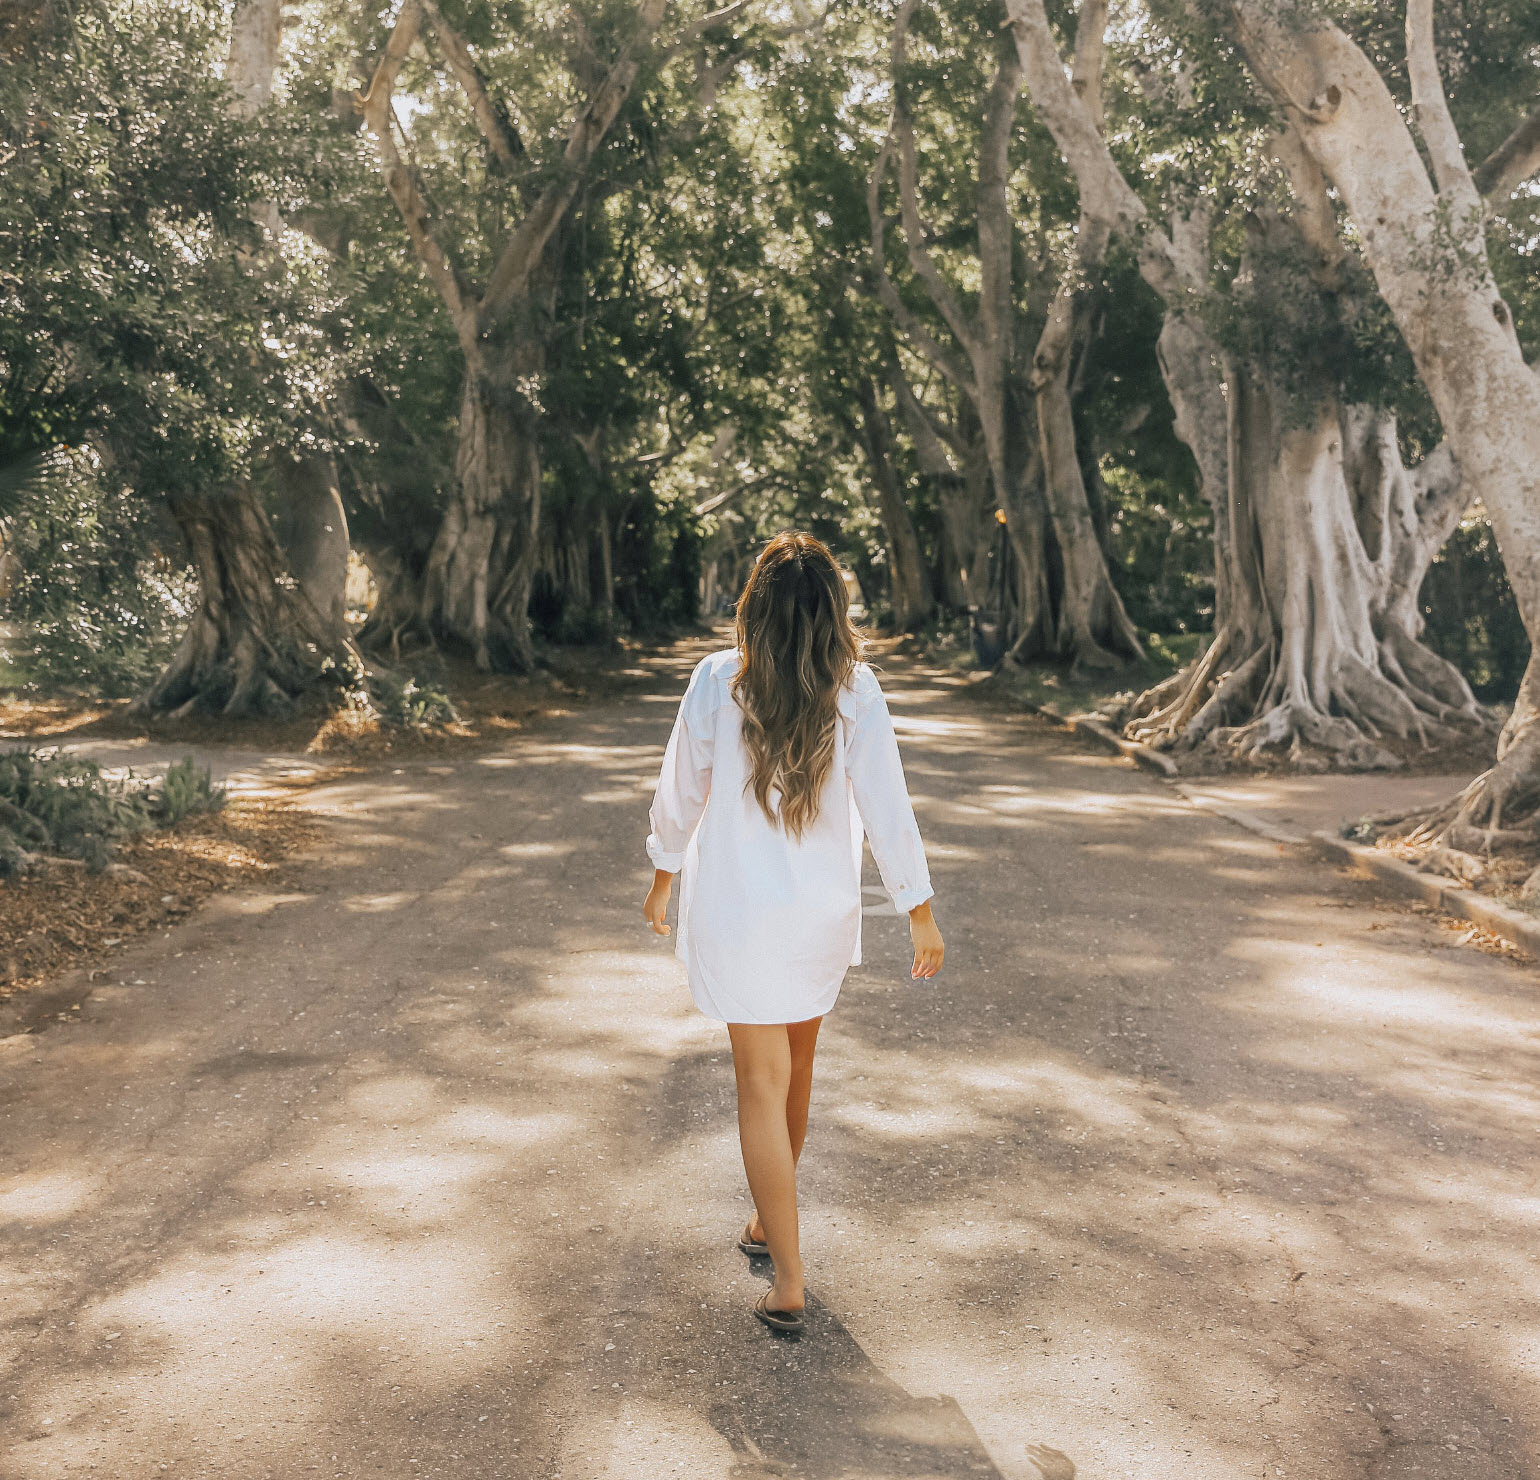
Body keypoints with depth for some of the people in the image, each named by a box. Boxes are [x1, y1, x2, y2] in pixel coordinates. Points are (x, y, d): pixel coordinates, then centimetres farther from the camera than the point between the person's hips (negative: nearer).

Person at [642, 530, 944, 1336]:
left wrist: (662, 877, 12)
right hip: (824, 911, 3)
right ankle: (769, 1223, 42)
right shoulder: (855, 691, -11)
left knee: (761, 1085, 4)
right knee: (794, 1068, 22)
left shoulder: (718, 681, -12)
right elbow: (886, 807, -10)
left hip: (738, 913, -2)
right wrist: (920, 912, -1)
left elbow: (682, 792, -4)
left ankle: (788, 1283, 4)